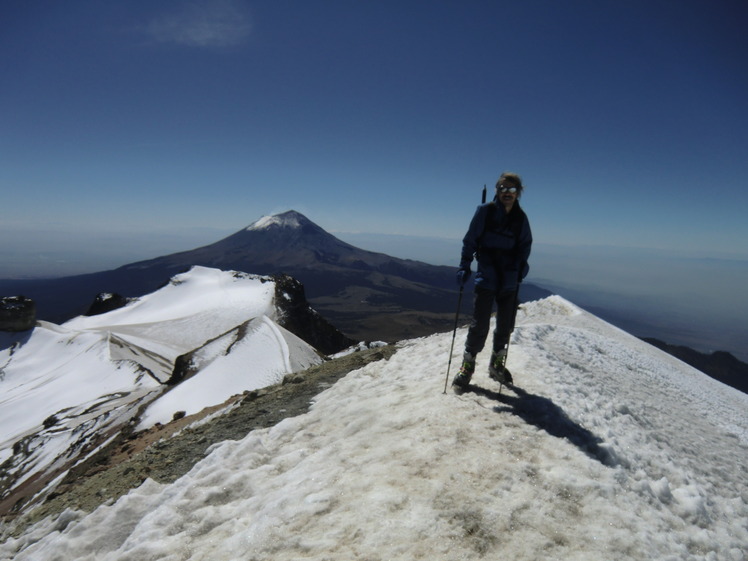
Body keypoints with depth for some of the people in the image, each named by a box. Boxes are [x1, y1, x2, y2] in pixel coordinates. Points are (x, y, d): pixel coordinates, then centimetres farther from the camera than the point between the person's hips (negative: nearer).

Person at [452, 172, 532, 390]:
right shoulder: (485, 211, -2)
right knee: (480, 324, -6)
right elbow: (470, 240, 0)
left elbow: (525, 244, 17)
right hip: (487, 275, -3)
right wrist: (464, 266, -7)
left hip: (509, 279, 4)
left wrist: (521, 265, 0)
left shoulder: (520, 217, 6)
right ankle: (467, 365, 11)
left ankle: (497, 363, 31)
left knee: (506, 324, 12)